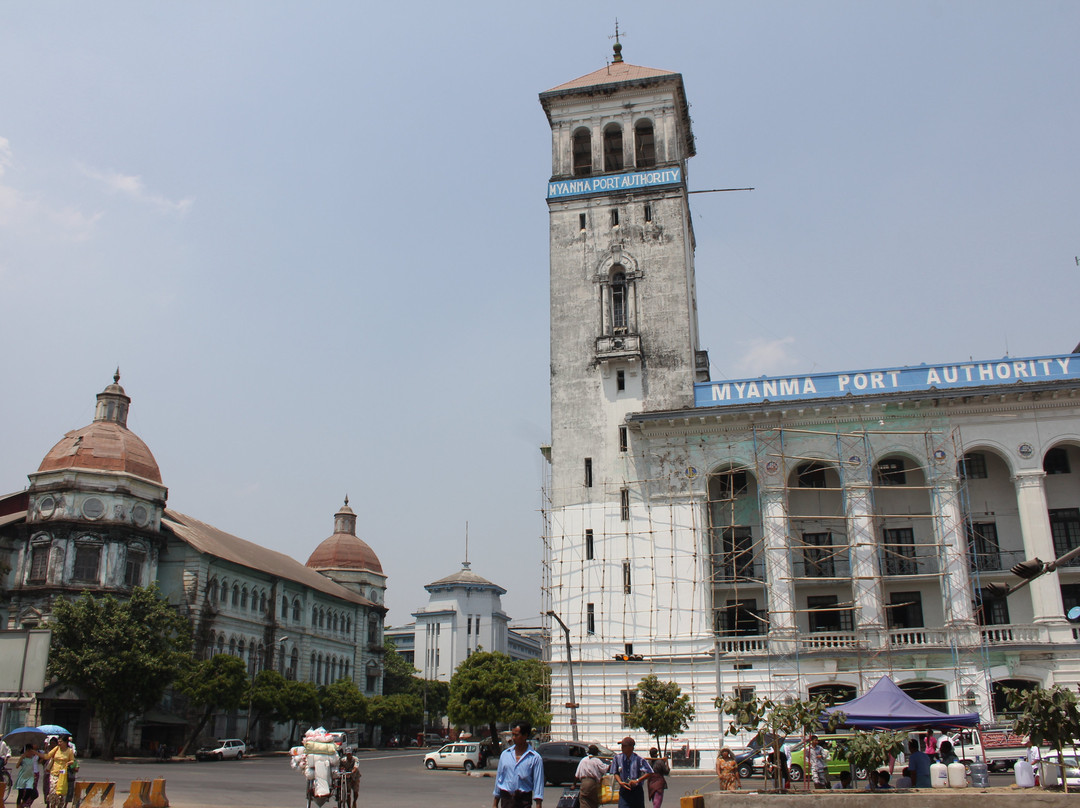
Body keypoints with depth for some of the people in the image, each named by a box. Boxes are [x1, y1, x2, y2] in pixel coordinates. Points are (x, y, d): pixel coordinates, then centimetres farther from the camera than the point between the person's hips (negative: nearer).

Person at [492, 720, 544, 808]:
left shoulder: (535, 758, -2)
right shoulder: (505, 754, 9)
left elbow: (538, 782, -5)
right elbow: (499, 778, 14)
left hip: (523, 800, -3)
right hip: (506, 798, 3)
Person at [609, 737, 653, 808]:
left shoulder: (639, 759, -11)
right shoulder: (617, 758, -2)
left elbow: (649, 773, -10)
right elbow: (615, 773, 6)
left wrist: (637, 781, -19)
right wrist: (620, 782, -14)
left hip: (637, 791, -1)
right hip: (623, 791, 1)